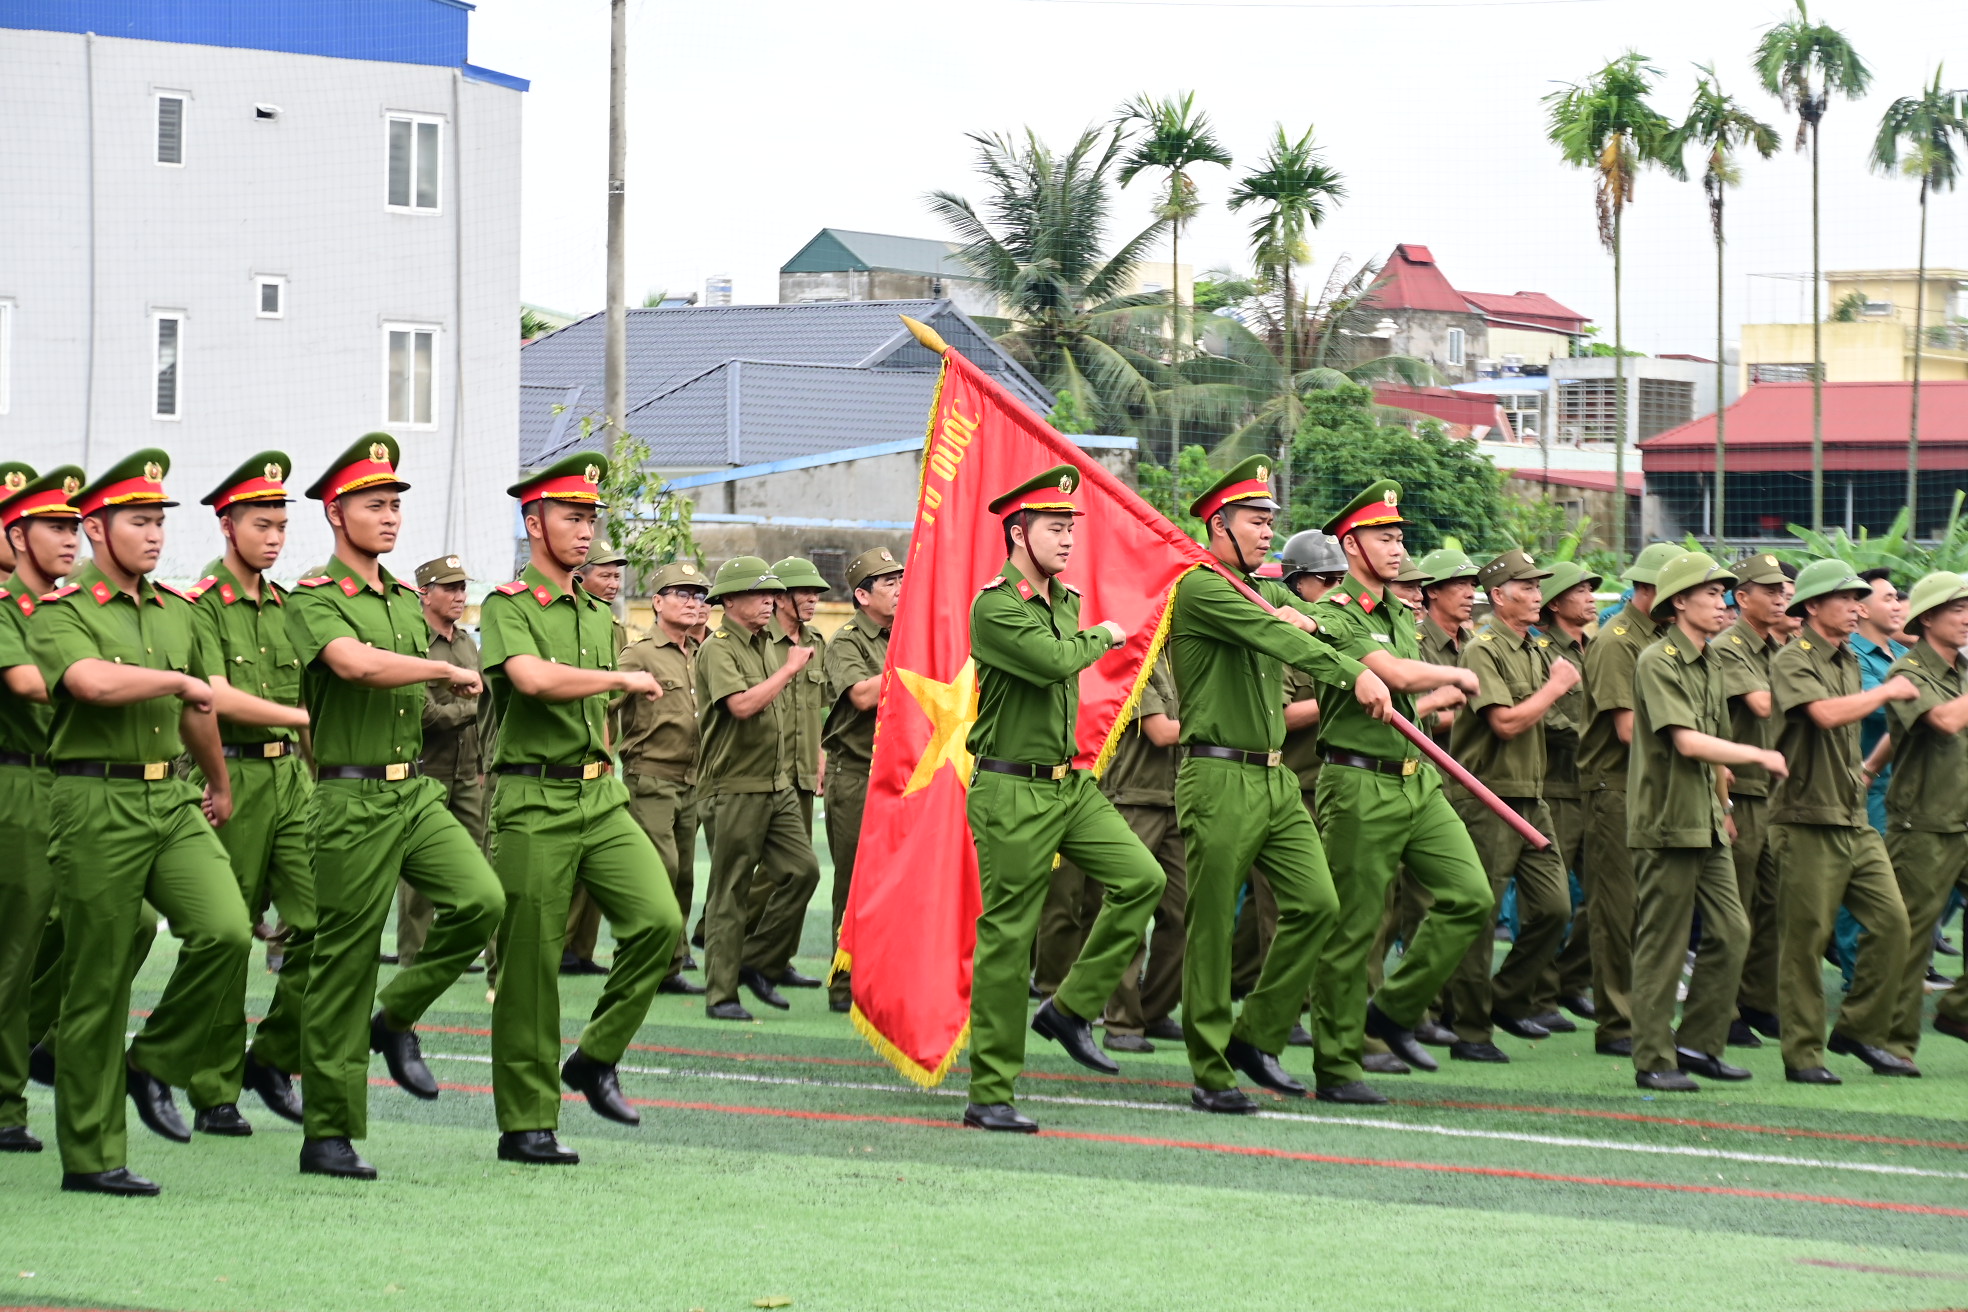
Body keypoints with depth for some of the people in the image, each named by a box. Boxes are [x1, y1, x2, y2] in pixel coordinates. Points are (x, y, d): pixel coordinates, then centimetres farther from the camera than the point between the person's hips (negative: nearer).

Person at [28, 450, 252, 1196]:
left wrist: (220, 786, 42)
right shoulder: (60, 614, -6)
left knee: (226, 931, -16)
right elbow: (94, 681, -27)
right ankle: (90, 1157, 7)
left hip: (173, 803, 6)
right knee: (97, 983, -1)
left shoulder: (178, 613, 14)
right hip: (97, 805, -5)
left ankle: (154, 1065, 8)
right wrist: (177, 680, -13)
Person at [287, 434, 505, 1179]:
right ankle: (327, 1135, 6)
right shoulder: (314, 601, -9)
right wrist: (450, 671, -18)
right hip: (352, 800, -7)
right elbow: (357, 663, -29)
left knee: (481, 900, -15)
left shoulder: (408, 601, 15)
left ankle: (397, 1020, 9)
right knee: (344, 964, -3)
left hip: (416, 792, 7)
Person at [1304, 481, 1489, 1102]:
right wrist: (1460, 676, -7)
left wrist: (1441, 698, 3)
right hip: (1360, 784, -8)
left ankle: (1393, 1010, 13)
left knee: (1470, 897, -2)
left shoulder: (1402, 616, 17)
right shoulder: (1334, 615, -10)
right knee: (1352, 928, -3)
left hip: (1418, 780, 8)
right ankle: (1337, 1066, 4)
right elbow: (1394, 674, -22)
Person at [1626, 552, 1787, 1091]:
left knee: (1731, 932, 4)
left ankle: (1698, 1044, 13)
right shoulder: (1657, 662, -12)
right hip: (1666, 823, -8)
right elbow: (1687, 741, -21)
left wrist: (1720, 802, 17)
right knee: (1662, 945, -3)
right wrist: (1759, 755, -15)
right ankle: (1654, 1061, 2)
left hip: (1706, 823, 8)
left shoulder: (1710, 664, 16)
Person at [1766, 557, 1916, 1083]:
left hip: (1856, 819, 8)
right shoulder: (1792, 661, -10)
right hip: (1808, 819, -8)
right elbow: (1826, 713, -27)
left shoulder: (1850, 662, 17)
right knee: (1805, 938, -2)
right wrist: (1887, 691, -15)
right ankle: (1802, 1054, 4)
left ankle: (1859, 1030, 12)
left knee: (1891, 921, 0)